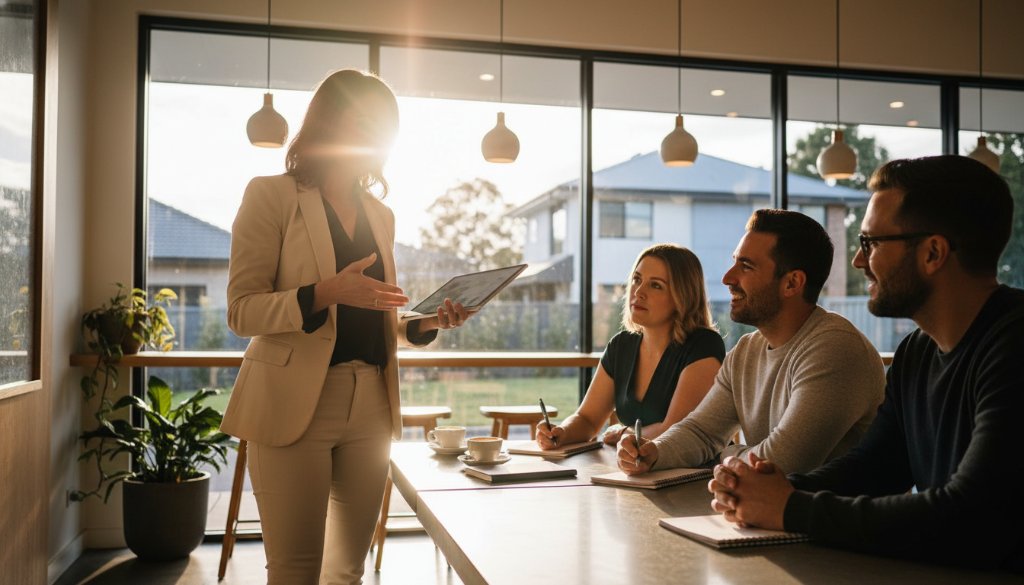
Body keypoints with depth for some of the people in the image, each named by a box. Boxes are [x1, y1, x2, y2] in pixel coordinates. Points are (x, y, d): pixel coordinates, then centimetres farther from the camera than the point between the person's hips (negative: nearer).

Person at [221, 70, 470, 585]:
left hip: (370, 403, 5)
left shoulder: (380, 214, 17)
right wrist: (326, 292, -23)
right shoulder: (271, 196, -1)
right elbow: (243, 311, -8)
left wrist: (430, 322, 1)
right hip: (296, 401, -5)